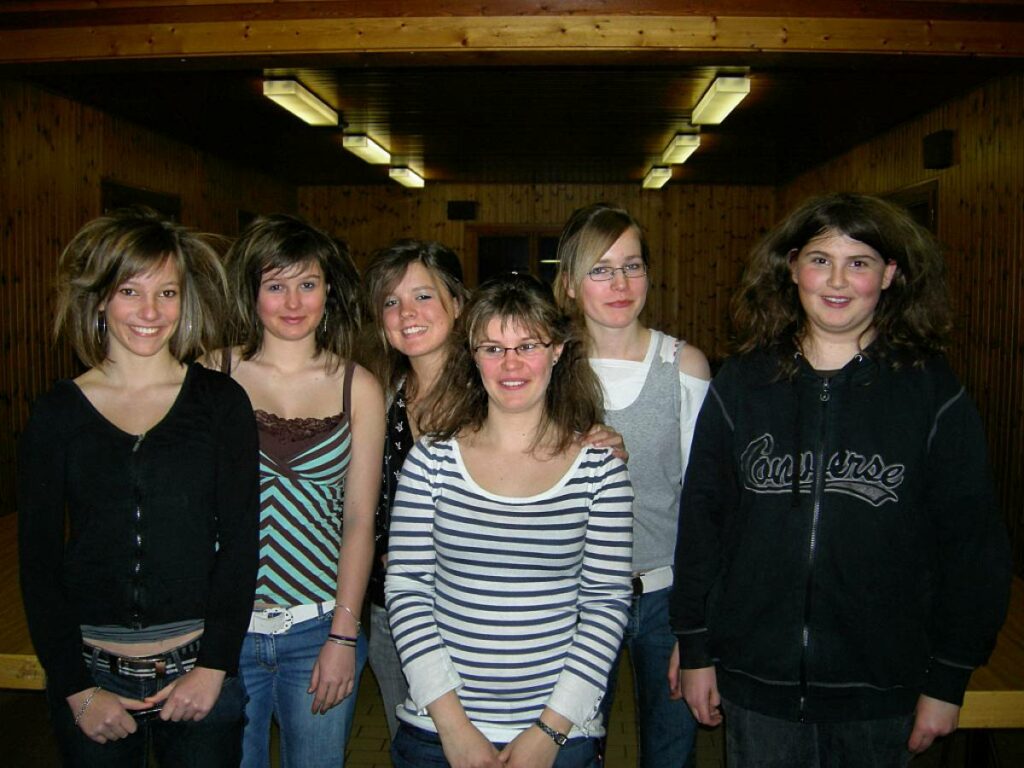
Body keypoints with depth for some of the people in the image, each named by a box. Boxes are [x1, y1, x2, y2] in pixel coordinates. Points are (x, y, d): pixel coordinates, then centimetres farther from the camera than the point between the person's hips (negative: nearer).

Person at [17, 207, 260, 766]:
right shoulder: (57, 413, -1)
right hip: (91, 674, 1)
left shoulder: (221, 402, -3)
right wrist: (76, 688, -4)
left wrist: (214, 665, -9)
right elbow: (38, 560, 0)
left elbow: (240, 542, -4)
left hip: (200, 674, 0)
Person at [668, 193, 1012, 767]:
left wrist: (947, 681, -2)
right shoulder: (742, 384, -1)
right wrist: (696, 651, 2)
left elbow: (972, 546, -2)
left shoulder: (934, 393, -5)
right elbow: (701, 518, 2)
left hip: (879, 695, -1)